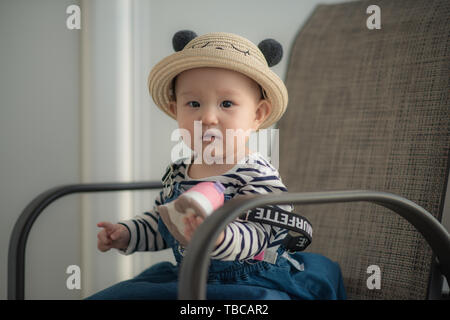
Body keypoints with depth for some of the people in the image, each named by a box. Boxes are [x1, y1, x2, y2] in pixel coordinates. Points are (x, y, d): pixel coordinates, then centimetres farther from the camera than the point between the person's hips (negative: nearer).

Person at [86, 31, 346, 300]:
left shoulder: (258, 176, -18)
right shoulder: (178, 174, 6)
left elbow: (253, 236, -31)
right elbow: (159, 222, 23)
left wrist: (217, 236, -50)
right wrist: (126, 233, 8)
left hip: (252, 285, -6)